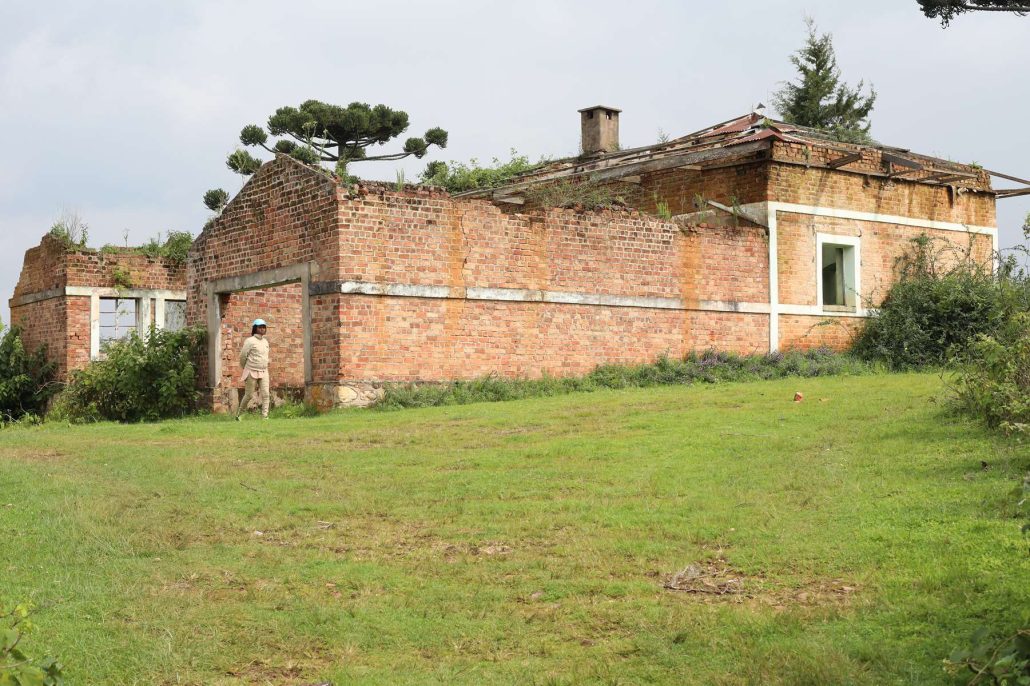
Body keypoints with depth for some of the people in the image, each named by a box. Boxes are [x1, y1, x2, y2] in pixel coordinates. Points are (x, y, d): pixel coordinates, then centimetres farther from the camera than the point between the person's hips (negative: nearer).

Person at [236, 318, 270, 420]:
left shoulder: (265, 341, 11)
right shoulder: (250, 341, -9)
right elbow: (243, 356, -4)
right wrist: (245, 369, 8)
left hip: (264, 372, 5)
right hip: (251, 373, -5)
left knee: (265, 394, -7)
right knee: (249, 395, 3)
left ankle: (264, 417, -7)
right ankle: (239, 414, 22)